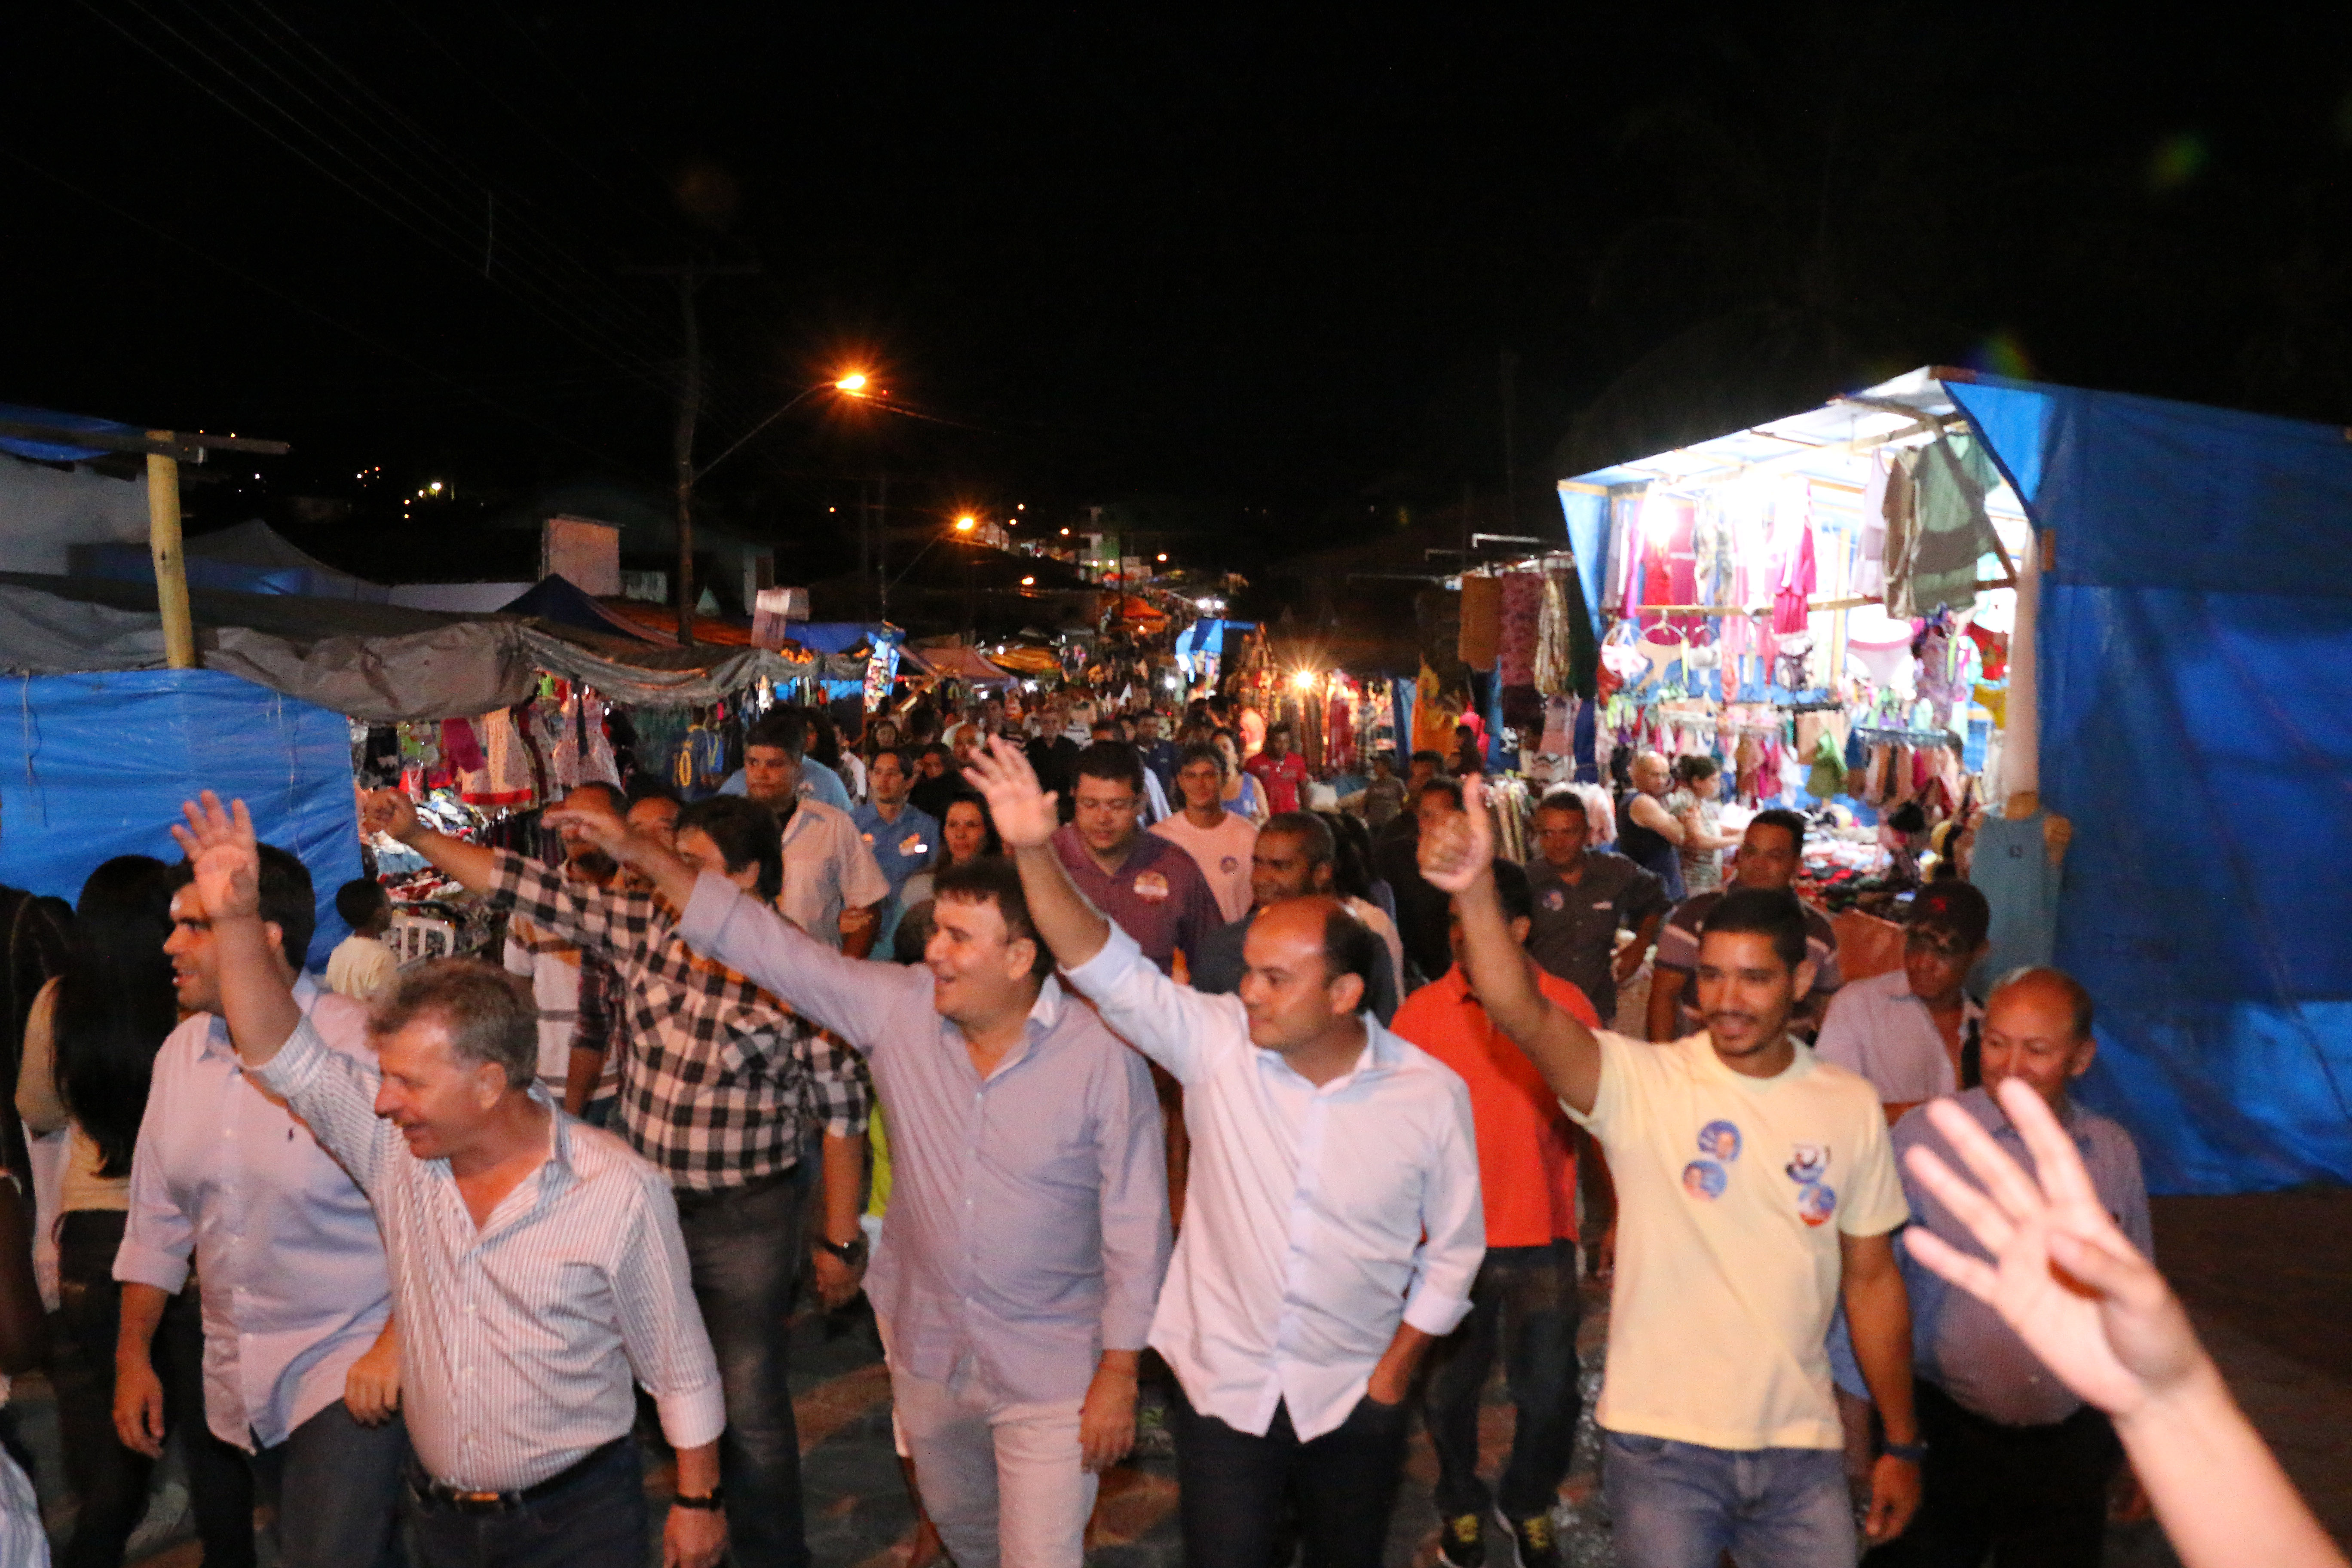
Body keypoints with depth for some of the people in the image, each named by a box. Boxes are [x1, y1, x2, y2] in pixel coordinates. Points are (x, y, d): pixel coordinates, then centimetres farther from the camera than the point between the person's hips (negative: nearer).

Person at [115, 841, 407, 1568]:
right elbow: (156, 1219, 14)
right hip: (232, 1388, 7)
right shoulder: (181, 1051, 4)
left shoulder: (361, 1047, -18)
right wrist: (132, 1355, 14)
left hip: (352, 1373, -7)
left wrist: (397, 1345, -18)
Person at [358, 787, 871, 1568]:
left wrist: (838, 1242, -8)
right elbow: (530, 890, -2)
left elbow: (842, 1109, -12)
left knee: (749, 1406, 5)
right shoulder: (647, 926, -3)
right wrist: (415, 835, -10)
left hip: (745, 1218, -5)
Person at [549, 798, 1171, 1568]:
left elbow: (1137, 1225, -14)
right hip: (926, 1351, 5)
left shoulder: (1104, 1058, -20)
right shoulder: (899, 1008, -9)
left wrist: (1119, 1373, -11)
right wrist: (639, 852, -10)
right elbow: (765, 943, -7)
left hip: (1050, 1373, -5)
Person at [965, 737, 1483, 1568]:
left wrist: (1394, 1372, -2)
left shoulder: (1432, 1094, -14)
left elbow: (1454, 1248, -3)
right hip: (1221, 1383, 0)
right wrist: (1035, 850, -35)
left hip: (1351, 1401, 1)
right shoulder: (1217, 1043, -14)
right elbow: (1108, 966, -23)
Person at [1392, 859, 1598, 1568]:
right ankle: (1461, 1505, 42)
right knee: (1448, 1390, 14)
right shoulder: (1420, 1011, -4)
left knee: (1548, 1394, 4)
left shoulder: (1566, 1006, -5)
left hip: (1540, 1236, -1)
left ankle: (1527, 1505, 35)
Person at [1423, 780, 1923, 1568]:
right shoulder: (1641, 1084, -12)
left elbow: (1872, 1279, 7)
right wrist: (1477, 891, -46)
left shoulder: (1852, 1105, 0)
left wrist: (1901, 1444, 9)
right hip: (1661, 1444, -3)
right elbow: (1524, 1014, -30)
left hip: (1801, 1445, 3)